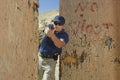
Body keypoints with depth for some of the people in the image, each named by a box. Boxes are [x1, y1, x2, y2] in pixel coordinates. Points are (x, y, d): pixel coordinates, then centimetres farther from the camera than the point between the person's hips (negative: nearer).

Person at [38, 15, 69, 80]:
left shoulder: (64, 35, -14)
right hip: (40, 58, 5)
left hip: (50, 60, -4)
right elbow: (46, 30, -26)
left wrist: (52, 35, -52)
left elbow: (59, 45, -34)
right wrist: (47, 32, -52)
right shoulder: (50, 27, -2)